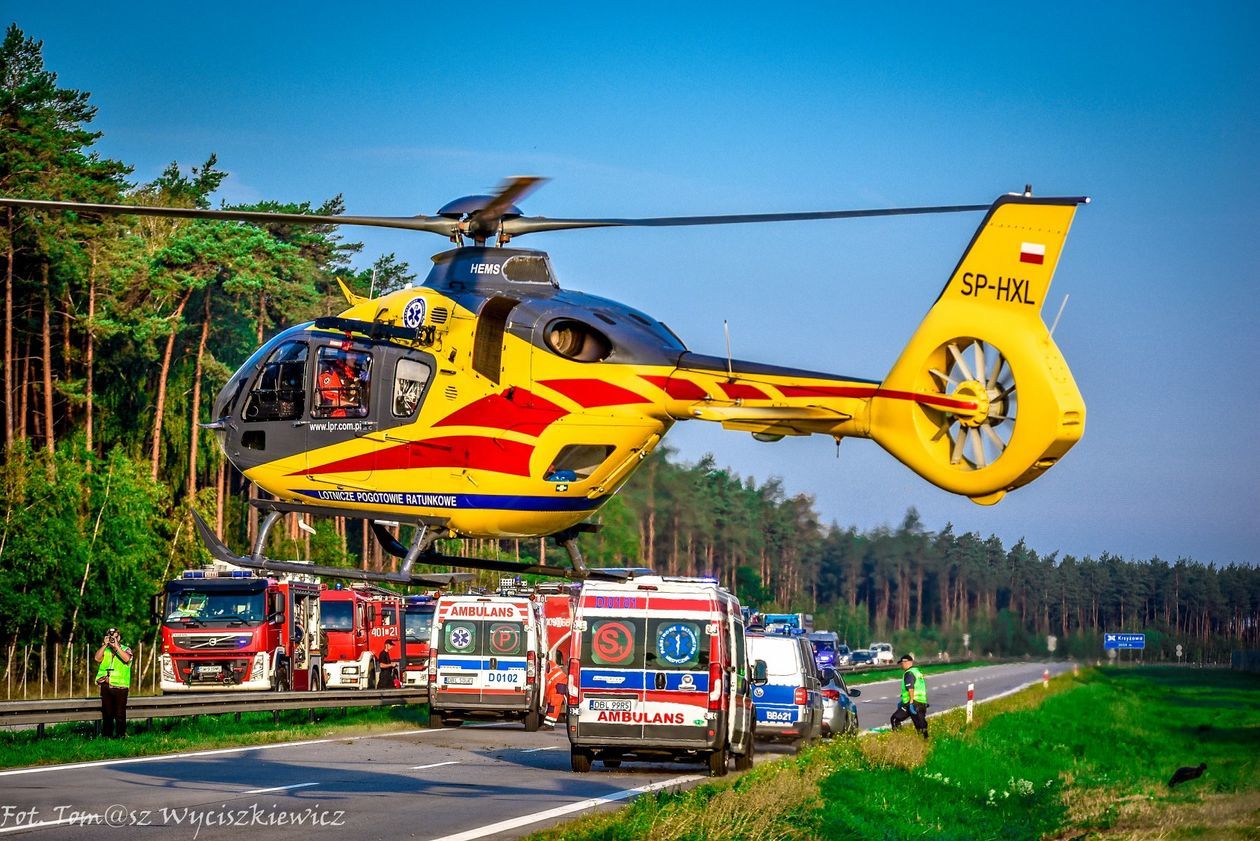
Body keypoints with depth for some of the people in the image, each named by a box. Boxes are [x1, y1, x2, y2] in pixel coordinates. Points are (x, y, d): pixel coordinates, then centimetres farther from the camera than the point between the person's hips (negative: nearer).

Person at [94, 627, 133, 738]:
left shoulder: (126, 650, 7)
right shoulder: (104, 650, 14)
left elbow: (126, 659, -15)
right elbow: (98, 658, -5)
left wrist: (116, 646, -16)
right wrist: (105, 645, -8)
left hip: (120, 687, -3)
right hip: (106, 686, 3)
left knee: (120, 713, -3)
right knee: (107, 713, 7)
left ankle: (121, 734, 3)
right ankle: (107, 734, 13)